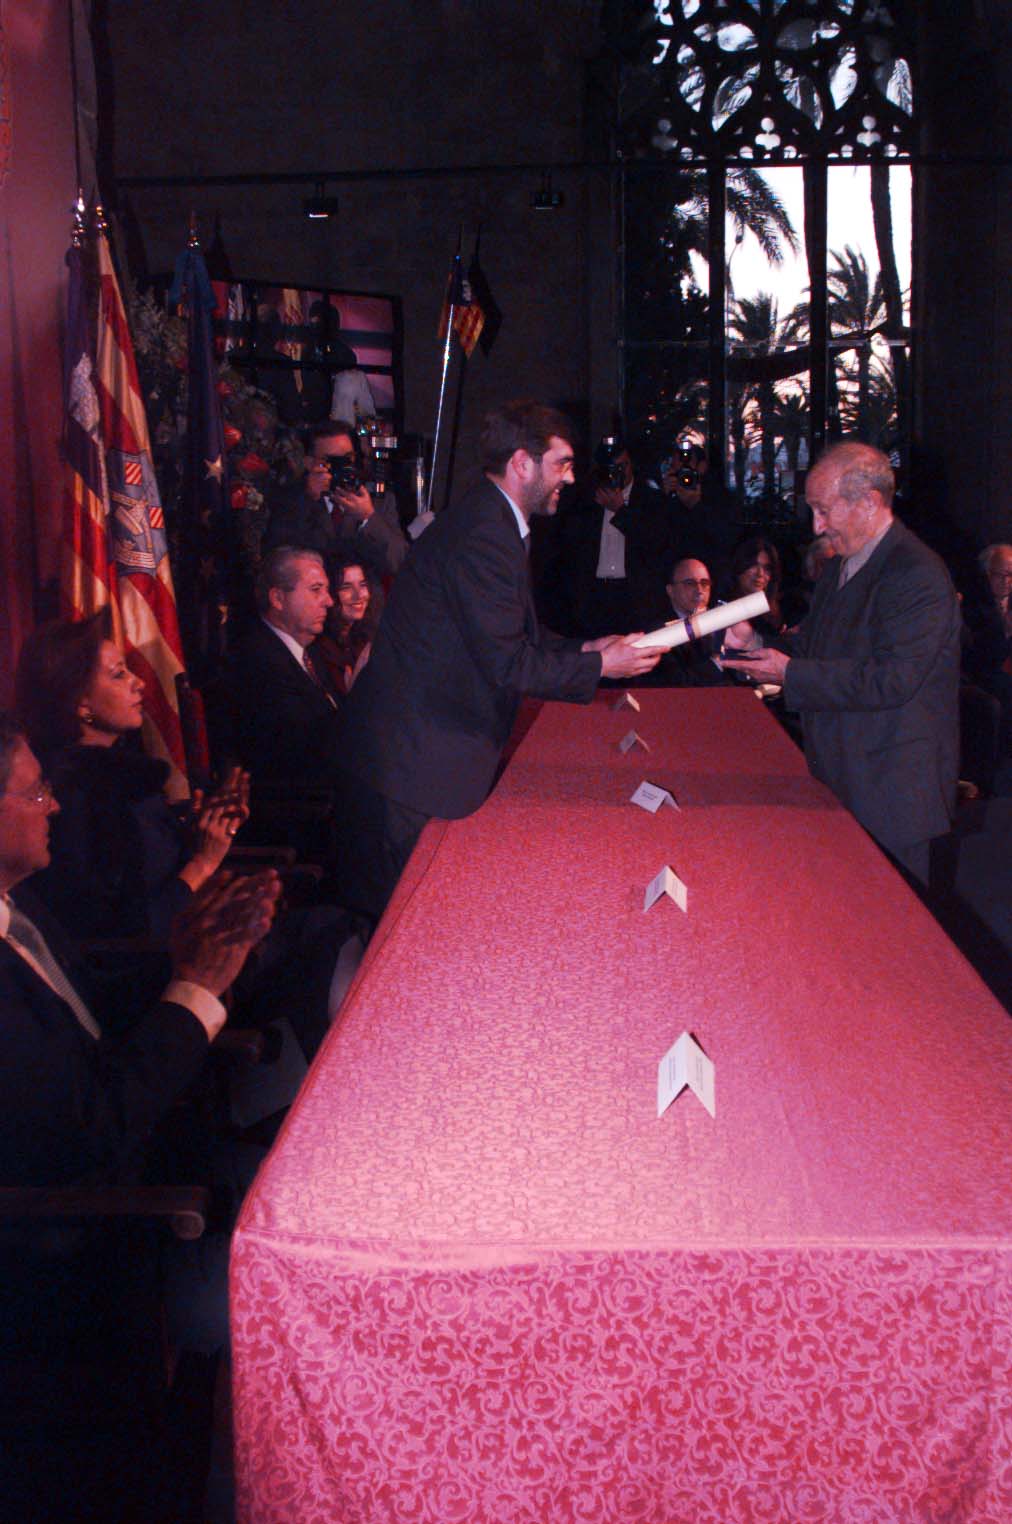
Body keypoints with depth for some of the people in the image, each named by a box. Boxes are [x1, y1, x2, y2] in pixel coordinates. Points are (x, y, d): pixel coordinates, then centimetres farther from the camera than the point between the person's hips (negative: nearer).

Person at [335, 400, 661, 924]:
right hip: (409, 762, -10)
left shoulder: (486, 521, 13)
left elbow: (514, 634, 19)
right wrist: (598, 667, -10)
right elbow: (506, 664, -21)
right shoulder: (481, 535, -21)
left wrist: (582, 648, 8)